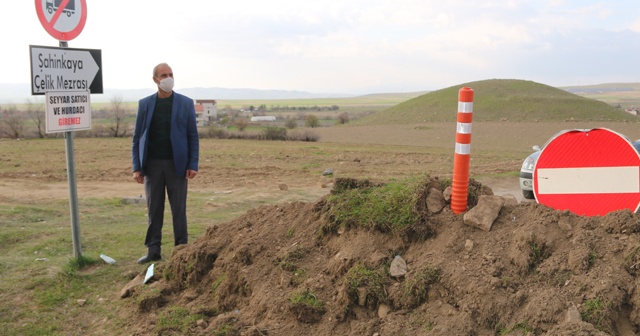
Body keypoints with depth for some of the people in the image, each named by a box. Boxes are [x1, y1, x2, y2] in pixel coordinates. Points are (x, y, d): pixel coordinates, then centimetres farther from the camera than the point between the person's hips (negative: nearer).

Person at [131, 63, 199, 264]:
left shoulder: (185, 103, 3)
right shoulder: (145, 104, 7)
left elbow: (193, 137, 2)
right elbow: (137, 138, 7)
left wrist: (193, 165, -7)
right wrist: (136, 167, 0)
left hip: (176, 164, -1)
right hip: (152, 164, 2)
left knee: (178, 209, 3)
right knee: (154, 209, 6)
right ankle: (153, 251, 14)